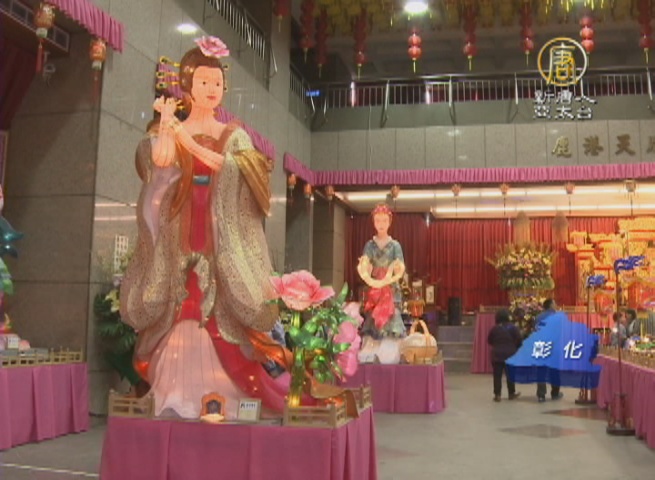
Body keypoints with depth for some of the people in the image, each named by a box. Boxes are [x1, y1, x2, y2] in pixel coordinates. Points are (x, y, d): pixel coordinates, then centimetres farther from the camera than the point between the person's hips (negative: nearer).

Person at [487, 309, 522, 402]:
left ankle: (497, 395, 0)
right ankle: (511, 393, 22)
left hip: (496, 355, 1)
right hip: (509, 354, -1)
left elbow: (489, 341, 8)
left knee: (497, 375, 3)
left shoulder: (495, 328, -1)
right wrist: (516, 349, 11)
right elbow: (519, 340, -7)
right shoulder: (512, 327, -8)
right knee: (510, 374, 13)